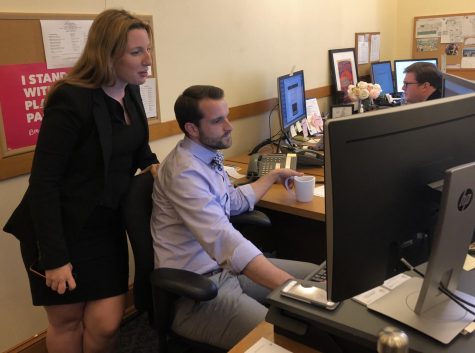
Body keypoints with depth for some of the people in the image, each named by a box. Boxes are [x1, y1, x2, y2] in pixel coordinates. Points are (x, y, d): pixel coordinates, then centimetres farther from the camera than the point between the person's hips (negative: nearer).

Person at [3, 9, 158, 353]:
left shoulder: (130, 93, 1)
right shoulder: (71, 100, -21)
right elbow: (43, 183, -21)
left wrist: (153, 164, -3)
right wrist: (54, 257, -20)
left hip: (106, 225, 6)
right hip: (62, 229, -6)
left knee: (106, 323, 5)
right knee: (67, 320, 13)